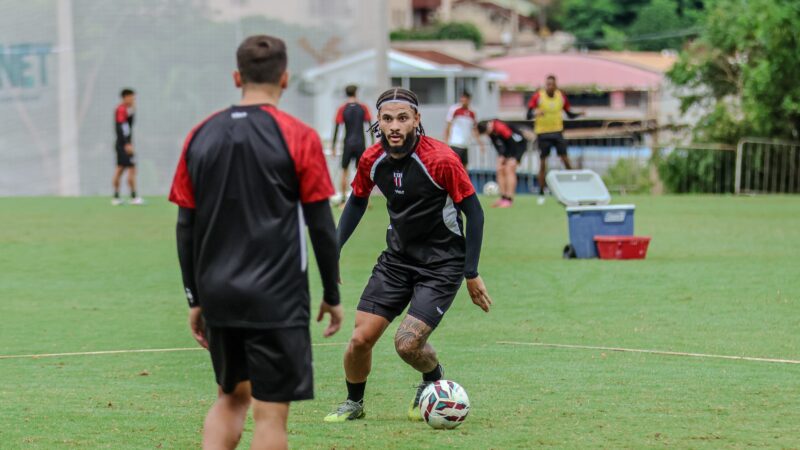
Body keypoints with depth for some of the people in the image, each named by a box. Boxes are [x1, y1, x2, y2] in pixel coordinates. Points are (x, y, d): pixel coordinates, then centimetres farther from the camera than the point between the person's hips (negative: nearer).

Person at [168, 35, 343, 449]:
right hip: (277, 299, -4)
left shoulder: (201, 135, 5)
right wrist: (332, 296, 6)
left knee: (231, 397, 21)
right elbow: (321, 225, -4)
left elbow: (186, 226, 7)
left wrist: (195, 299, 14)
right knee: (271, 412, 0)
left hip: (218, 295, 4)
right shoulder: (298, 137, -6)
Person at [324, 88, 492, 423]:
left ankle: (433, 382, 18)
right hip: (397, 257, 5)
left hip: (441, 263, -5)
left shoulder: (441, 159, -21)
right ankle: (353, 403, 24)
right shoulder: (372, 159, -6)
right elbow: (357, 202, 14)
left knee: (407, 343, -17)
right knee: (360, 338, -4)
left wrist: (472, 274, -12)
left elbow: (473, 212, -13)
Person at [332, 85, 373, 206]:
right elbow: (370, 126, 2)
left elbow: (336, 129, -3)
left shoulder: (342, 109, -2)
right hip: (361, 144, 1)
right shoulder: (363, 108, 1)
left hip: (348, 144, -1)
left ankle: (343, 200, 4)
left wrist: (333, 146, 1)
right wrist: (373, 143, 9)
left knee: (345, 171, 9)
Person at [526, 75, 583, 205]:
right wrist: (535, 113, -33)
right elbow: (528, 115, -11)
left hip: (557, 132, 2)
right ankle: (541, 194, 7)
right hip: (543, 134, -2)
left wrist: (579, 114, -8)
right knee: (542, 164, -1)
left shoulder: (561, 96, 1)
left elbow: (570, 114, 12)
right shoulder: (537, 97, -9)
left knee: (565, 159, -3)